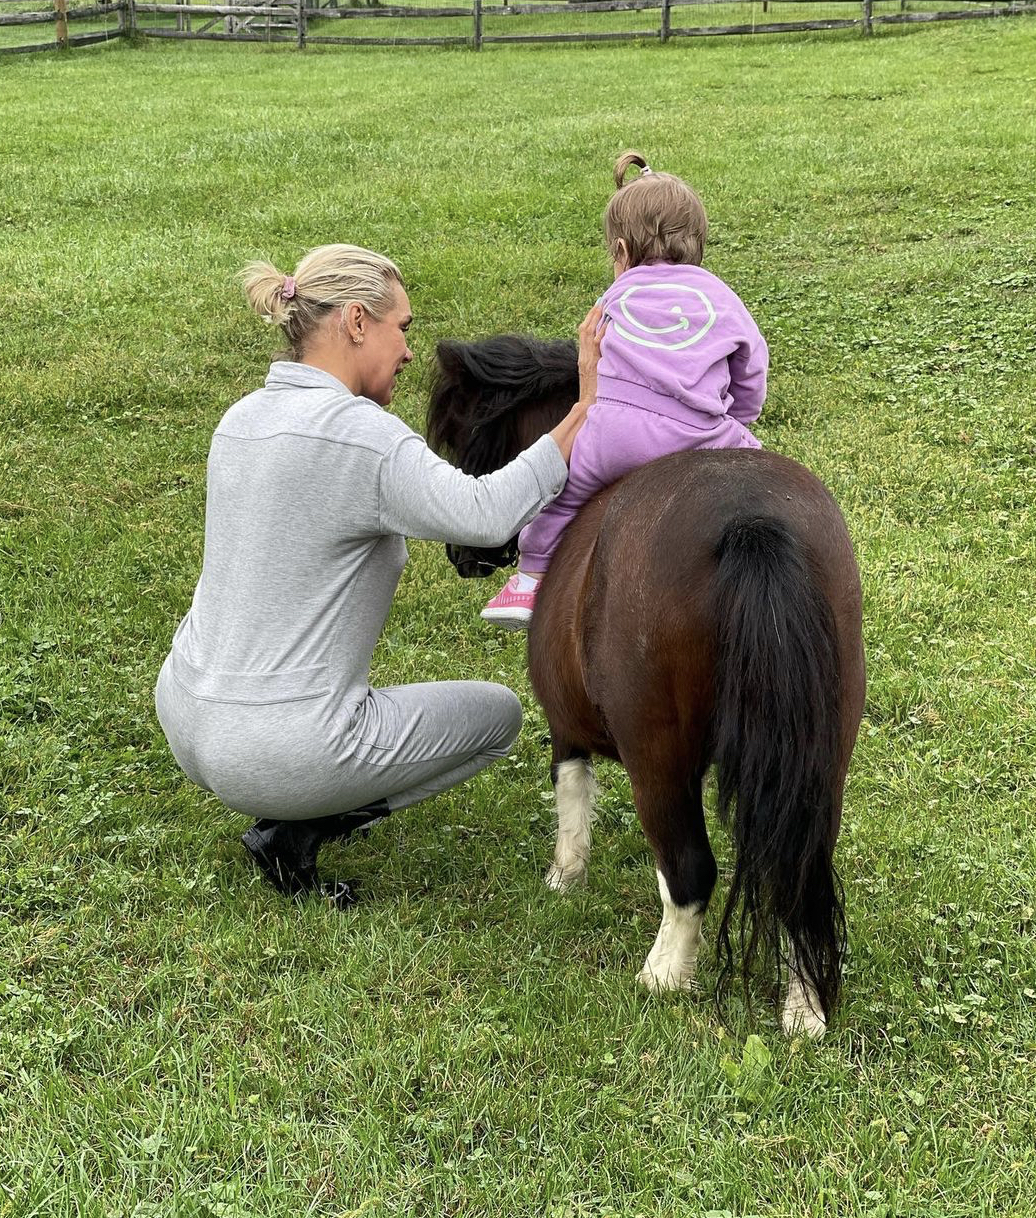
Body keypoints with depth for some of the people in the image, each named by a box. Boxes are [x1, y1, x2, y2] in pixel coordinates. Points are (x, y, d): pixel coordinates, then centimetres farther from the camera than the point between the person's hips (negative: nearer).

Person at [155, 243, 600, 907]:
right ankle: (295, 830, 0)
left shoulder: (242, 418, 7)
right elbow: (487, 515, -27)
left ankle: (291, 813, 16)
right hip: (274, 755, -8)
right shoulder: (361, 433, -19)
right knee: (499, 712, 13)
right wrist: (586, 410, -22)